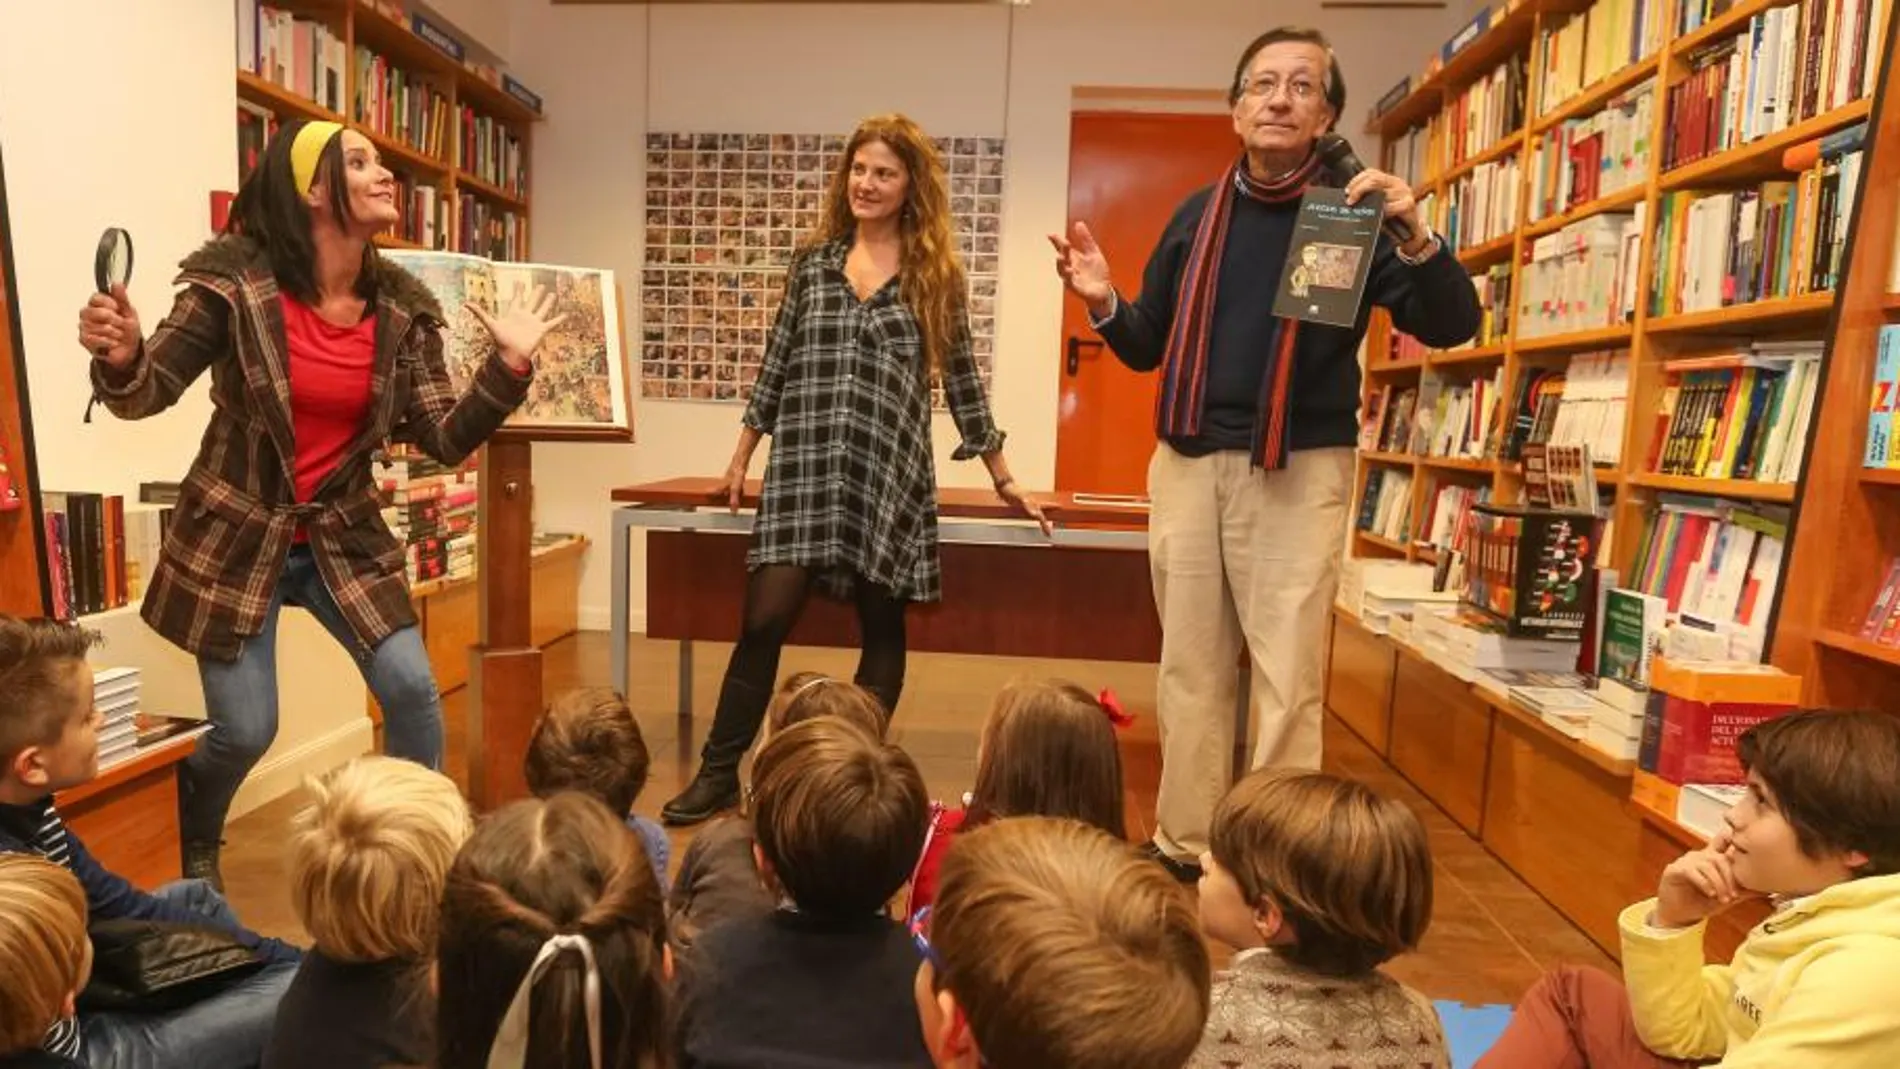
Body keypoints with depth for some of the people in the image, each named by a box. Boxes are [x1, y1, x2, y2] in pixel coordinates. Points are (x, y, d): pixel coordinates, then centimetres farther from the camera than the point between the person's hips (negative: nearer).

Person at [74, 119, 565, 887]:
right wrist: (120, 357, -34)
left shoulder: (402, 309, -5)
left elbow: (447, 439, -7)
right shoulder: (235, 282, -15)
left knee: (412, 690, -5)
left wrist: (509, 366, -18)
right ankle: (191, 851, 37)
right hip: (236, 535, -3)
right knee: (244, 731, 2)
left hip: (346, 536, 3)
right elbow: (146, 392, -11)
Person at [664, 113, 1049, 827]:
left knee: (882, 629, 6)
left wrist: (1003, 479, 11)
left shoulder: (935, 274, 6)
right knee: (765, 618, -4)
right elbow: (776, 362, 14)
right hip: (804, 467, 1)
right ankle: (718, 772, 10)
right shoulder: (813, 261, 10)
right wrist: (741, 458, 16)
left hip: (890, 474, 0)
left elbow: (960, 380, 10)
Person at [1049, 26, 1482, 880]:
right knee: (1190, 668, 10)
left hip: (1299, 472, -3)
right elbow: (1147, 348, 13)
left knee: (1287, 679, -2)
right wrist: (1104, 303, -7)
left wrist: (1414, 236, -26)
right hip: (1186, 465, 4)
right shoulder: (1196, 216, 11)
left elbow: (1452, 326, -8)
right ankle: (1182, 847, 22)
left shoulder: (1354, 212, 1)